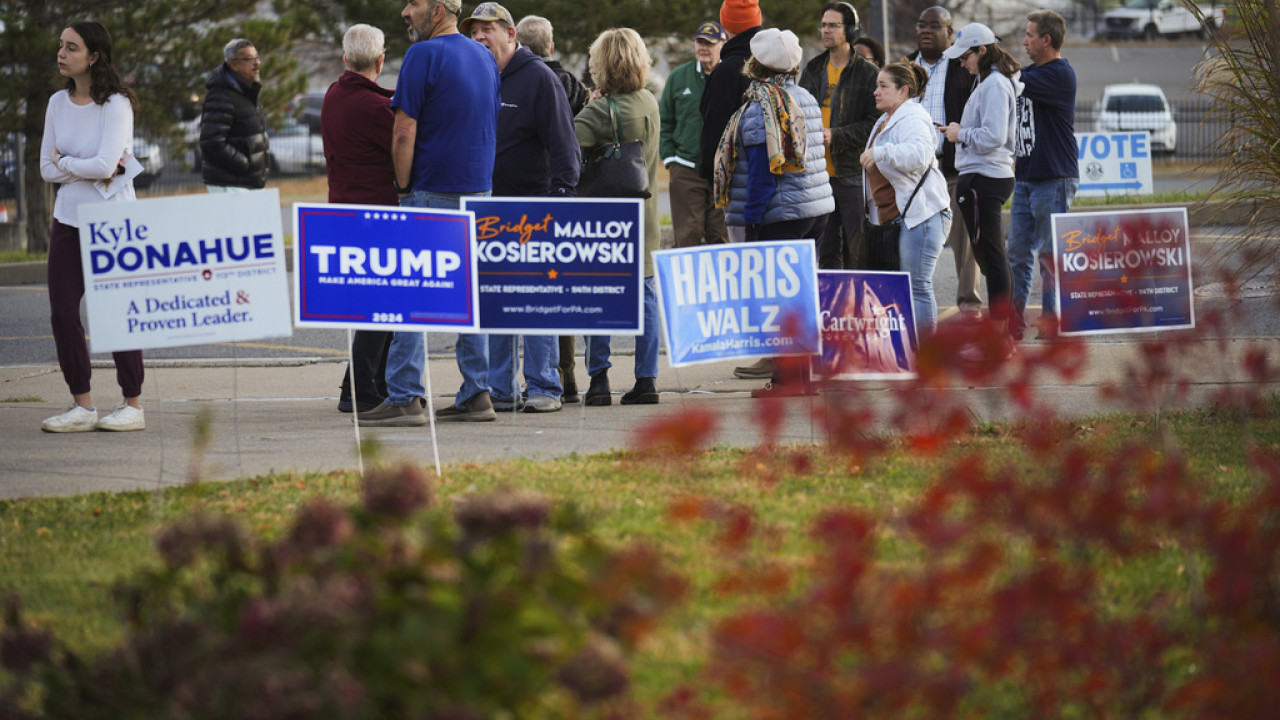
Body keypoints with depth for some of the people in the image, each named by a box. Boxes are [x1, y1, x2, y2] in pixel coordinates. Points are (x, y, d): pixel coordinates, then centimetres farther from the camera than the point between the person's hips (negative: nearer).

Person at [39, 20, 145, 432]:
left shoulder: (116, 104, -11)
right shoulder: (58, 103, 7)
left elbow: (105, 164, -20)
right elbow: (48, 169, 5)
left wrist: (65, 163, -5)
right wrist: (88, 169, -8)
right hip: (68, 220, 6)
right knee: (62, 313, 0)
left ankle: (132, 406, 8)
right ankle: (81, 406, 9)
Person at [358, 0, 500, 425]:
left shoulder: (424, 55, -12)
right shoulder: (483, 57, 13)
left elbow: (404, 133, -15)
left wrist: (403, 187, -4)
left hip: (432, 196, -8)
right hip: (479, 191, 8)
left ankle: (404, 398, -8)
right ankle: (476, 394, 8)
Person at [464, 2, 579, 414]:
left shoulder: (539, 78, -4)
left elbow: (562, 143, -7)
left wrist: (561, 193, -16)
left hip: (530, 210, -6)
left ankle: (543, 388, -2)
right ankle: (499, 389, 9)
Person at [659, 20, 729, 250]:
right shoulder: (678, 77, 9)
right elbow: (665, 121, 14)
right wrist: (669, 158, 4)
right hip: (686, 170, 1)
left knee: (721, 235, 1)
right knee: (687, 234, -2)